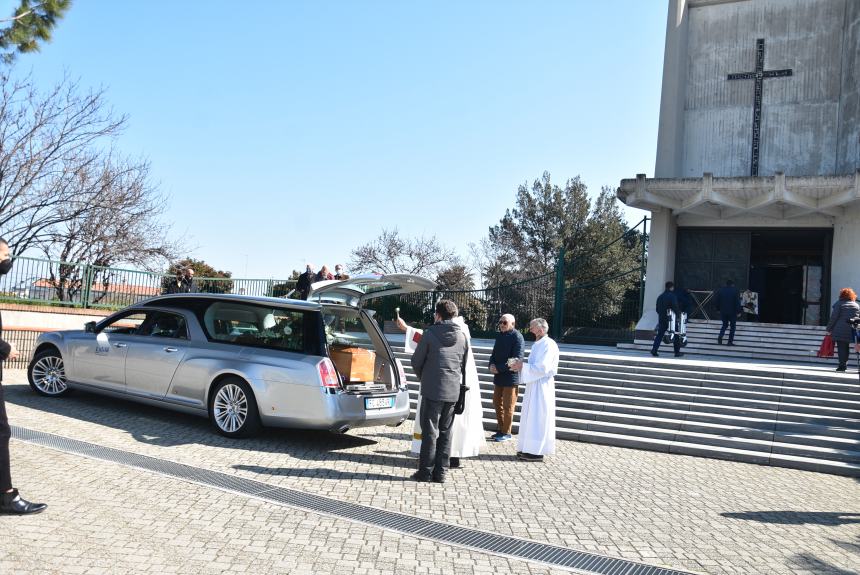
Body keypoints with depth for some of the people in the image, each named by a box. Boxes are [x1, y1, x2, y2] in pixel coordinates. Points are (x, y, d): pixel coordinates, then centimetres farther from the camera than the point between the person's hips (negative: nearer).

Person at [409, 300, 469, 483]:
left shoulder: (430, 333, -9)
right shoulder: (462, 336, 6)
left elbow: (416, 361, -3)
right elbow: (464, 365, 12)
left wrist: (422, 378, 15)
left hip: (432, 390, -4)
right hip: (453, 391, 4)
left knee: (430, 431, 3)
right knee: (445, 432, 11)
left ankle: (426, 471, 7)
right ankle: (441, 472, 14)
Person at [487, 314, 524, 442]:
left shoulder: (517, 337, -12)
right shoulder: (499, 336, 11)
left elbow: (517, 359, -18)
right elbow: (494, 353, 17)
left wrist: (499, 368, -18)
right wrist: (492, 365, -4)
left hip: (511, 377, -8)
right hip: (498, 376, 8)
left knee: (507, 406, 1)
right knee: (497, 403, 14)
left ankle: (506, 433, 13)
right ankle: (501, 429, 26)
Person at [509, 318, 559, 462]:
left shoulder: (548, 345, -15)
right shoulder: (537, 344, 15)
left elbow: (542, 368, -22)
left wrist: (523, 366, -17)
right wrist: (520, 365, 3)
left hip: (541, 386, -10)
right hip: (533, 385, 10)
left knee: (537, 418, -5)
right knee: (531, 417, 13)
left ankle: (537, 452, 1)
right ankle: (530, 448, 20)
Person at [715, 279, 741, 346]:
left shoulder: (720, 290, 1)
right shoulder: (735, 290, -7)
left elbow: (715, 301, 1)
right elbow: (737, 302, -12)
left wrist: (718, 309, 11)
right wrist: (738, 311, -7)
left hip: (723, 312, 3)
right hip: (732, 312, -3)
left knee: (725, 324, 18)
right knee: (732, 326, 9)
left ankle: (720, 336, -5)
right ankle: (730, 341, 6)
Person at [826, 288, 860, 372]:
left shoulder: (839, 304, -2)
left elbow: (833, 318, -6)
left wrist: (829, 329, -1)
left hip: (840, 331, -4)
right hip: (851, 331, 5)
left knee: (841, 348, -3)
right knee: (846, 347, 14)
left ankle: (842, 365, -7)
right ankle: (845, 364, 16)